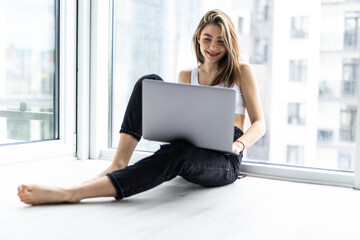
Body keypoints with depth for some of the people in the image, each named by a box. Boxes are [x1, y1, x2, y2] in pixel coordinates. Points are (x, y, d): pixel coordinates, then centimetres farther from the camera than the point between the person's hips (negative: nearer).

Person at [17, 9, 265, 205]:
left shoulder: (242, 72, 9)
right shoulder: (186, 76, 19)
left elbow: (259, 124, 5)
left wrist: (239, 144, -17)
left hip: (223, 163, -3)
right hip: (189, 148, 4)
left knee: (175, 152, -42)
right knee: (149, 83, -17)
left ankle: (70, 193, -50)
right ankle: (119, 164, -29)